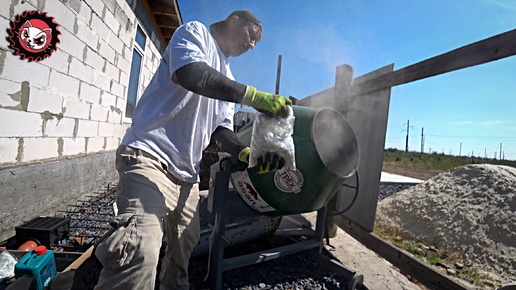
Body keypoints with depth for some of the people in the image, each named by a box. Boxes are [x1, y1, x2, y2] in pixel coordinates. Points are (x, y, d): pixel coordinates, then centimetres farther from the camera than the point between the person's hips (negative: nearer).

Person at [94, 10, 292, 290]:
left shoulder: (227, 78, 22)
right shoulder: (194, 32, 3)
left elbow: (221, 128, 14)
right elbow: (190, 74, -22)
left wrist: (247, 153, -4)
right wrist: (255, 97, -22)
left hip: (186, 172, 9)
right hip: (150, 155, -8)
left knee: (183, 248, 18)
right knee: (140, 253, -24)